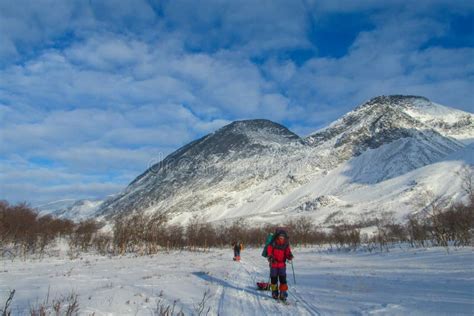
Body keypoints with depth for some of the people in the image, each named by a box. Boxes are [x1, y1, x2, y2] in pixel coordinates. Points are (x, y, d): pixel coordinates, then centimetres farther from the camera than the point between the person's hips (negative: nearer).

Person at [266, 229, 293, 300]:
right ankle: (275, 293, 21)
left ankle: (283, 294, 4)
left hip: (282, 265, 1)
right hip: (274, 265, -1)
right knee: (274, 279, 5)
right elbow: (269, 252, -6)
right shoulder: (272, 245, -9)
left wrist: (290, 256, -24)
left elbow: (287, 253, -3)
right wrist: (270, 257, -24)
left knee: (283, 279, -5)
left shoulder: (286, 245, -2)